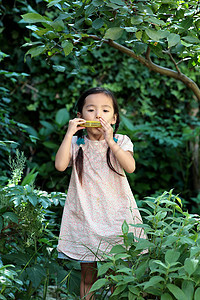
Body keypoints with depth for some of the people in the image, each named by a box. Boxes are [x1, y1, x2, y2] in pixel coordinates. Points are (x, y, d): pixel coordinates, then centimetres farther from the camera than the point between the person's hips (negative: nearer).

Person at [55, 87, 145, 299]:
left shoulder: (121, 141, 1)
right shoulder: (76, 143, 2)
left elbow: (130, 167, -17)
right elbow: (60, 165, -14)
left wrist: (109, 141, -22)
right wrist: (69, 134, -15)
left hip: (116, 214, 0)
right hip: (85, 216, 1)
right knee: (87, 277, 8)